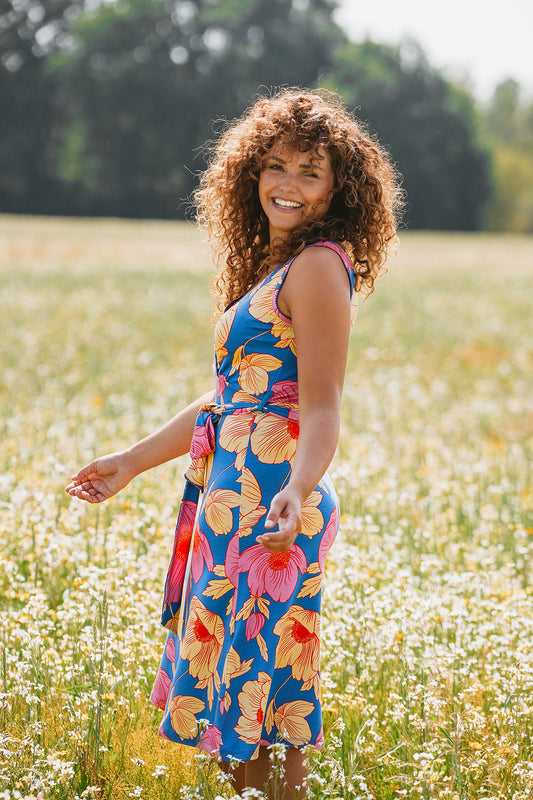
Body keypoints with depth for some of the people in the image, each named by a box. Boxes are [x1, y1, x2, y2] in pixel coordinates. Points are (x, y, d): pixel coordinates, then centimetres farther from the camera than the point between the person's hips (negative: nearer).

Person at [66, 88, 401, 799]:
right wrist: (131, 463, 25)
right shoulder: (272, 268, 18)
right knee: (233, 686, 12)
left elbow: (322, 408, -18)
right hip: (233, 496, 9)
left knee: (261, 687, -5)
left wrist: (297, 492, -35)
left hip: (270, 503, -9)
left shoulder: (319, 265, -10)